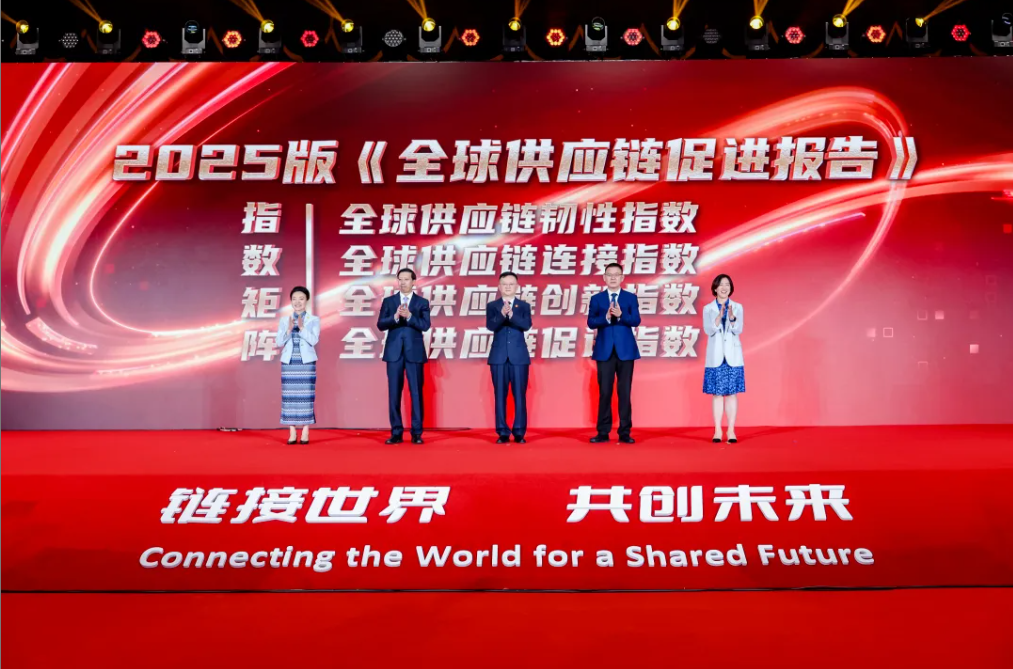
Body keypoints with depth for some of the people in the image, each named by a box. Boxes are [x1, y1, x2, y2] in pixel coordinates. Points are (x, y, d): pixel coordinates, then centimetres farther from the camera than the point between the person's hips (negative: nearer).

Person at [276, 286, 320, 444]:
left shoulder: (314, 320, 2)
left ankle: (305, 433, 2)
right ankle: (292, 433, 6)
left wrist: (302, 328, -22)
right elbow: (279, 342, 1)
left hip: (307, 362, -2)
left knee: (306, 396, -3)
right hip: (289, 362, 2)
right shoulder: (284, 320, 8)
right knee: (289, 396, 0)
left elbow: (314, 340, -10)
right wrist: (289, 330, -16)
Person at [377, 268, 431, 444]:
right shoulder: (388, 301, 9)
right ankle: (396, 432, 8)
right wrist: (395, 317, -18)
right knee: (394, 393, 2)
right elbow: (380, 325, -1)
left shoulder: (422, 302, 6)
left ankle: (417, 433, 5)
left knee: (416, 393, -1)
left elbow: (425, 325, -6)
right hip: (394, 352, 1)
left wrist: (409, 316, -20)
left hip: (414, 352, -1)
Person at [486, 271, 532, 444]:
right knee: (500, 395, 2)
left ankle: (519, 432, 6)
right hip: (499, 356, 0)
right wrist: (502, 314, -28)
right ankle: (502, 432, 7)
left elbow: (526, 325, -11)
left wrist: (511, 315, -27)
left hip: (519, 356, 0)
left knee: (520, 394, 0)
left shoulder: (524, 306, 6)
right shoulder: (492, 306, 6)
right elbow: (490, 326, -10)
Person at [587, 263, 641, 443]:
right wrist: (606, 317, -21)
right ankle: (603, 432, 7)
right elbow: (591, 322, -4)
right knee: (604, 392, 2)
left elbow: (636, 321, -5)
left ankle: (625, 432, 6)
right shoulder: (596, 299, 6)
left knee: (624, 392, 2)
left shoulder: (631, 297, 6)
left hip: (625, 350, 0)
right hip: (604, 350, 0)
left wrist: (620, 315, -22)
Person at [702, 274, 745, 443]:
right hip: (715, 356, 0)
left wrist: (732, 317, -26)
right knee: (717, 393, 0)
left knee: (732, 393, 0)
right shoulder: (708, 308, 3)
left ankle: (731, 431, 3)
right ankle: (717, 431, 5)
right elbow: (708, 330, -8)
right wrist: (720, 316, -23)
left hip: (733, 356, 0)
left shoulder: (737, 307, 5)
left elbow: (738, 330, -6)